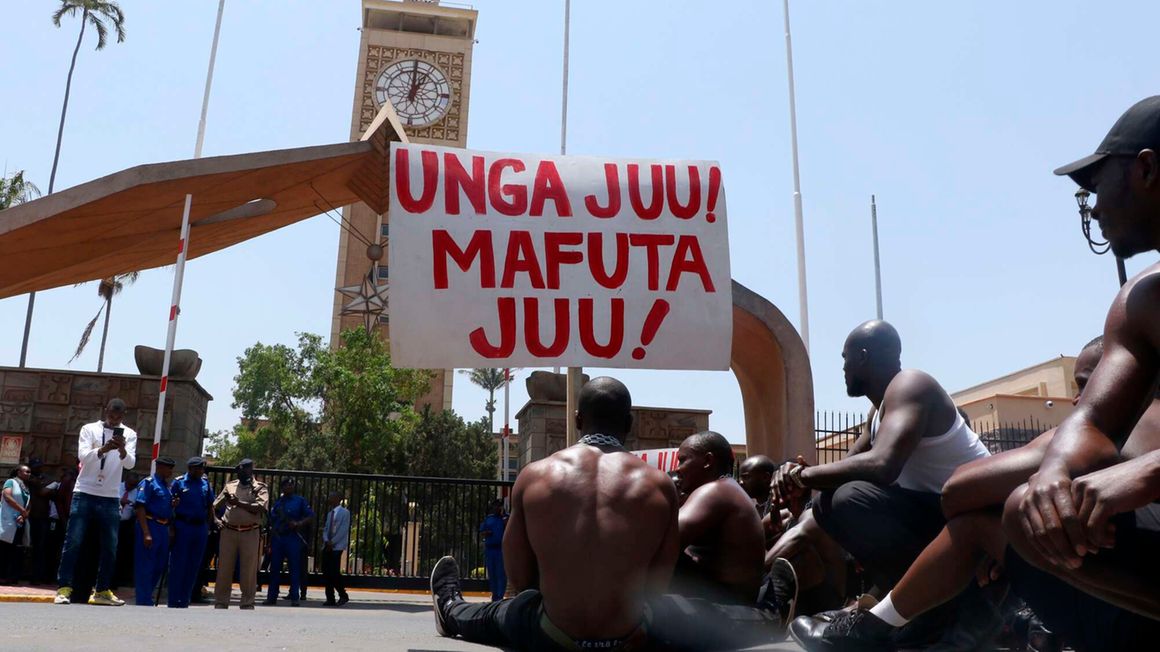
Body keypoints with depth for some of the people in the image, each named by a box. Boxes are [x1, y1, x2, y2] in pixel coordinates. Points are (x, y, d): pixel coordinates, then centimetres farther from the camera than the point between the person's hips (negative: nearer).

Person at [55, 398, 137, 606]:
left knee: (110, 547, 4)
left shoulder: (129, 434, 4)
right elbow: (83, 456, -15)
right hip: (84, 493, -2)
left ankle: (102, 591, 12)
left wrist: (122, 450, -31)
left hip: (110, 498, 2)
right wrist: (103, 449, -34)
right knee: (73, 542, -5)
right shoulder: (89, 429, -1)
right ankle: (64, 588, 2)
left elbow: (130, 463, -9)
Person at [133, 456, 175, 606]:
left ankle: (146, 598, 25)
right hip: (150, 526, -9)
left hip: (163, 528, 9)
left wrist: (173, 504, 3)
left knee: (160, 566, 13)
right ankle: (144, 603, 2)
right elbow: (140, 507, -16)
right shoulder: (148, 483, -8)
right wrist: (146, 533, -23)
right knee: (145, 568, -3)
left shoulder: (166, 485, 17)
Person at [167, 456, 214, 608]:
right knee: (178, 565, -1)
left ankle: (184, 601, 17)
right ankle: (173, 602, 6)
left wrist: (209, 525, 8)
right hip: (183, 526, -4)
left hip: (201, 528, 4)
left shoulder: (205, 483, 9)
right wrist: (171, 527, -10)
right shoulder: (179, 482, -3)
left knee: (194, 567, 8)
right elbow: (170, 505, -4)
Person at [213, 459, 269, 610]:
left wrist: (239, 503, -14)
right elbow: (215, 505, 20)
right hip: (228, 532, 3)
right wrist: (215, 519, 3)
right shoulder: (230, 486, 14)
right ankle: (220, 603, 12)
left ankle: (247, 604, 9)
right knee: (224, 569, 5)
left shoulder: (259, 488, 3)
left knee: (249, 571, 1)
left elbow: (261, 508, -13)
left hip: (250, 533, -3)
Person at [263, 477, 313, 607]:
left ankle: (294, 598, 3)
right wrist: (270, 542, 11)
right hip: (277, 538, 3)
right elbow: (272, 523, 15)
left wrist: (299, 524, -18)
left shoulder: (300, 501, 3)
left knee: (294, 568, -1)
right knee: (274, 568, 6)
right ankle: (272, 597, 14)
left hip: (292, 538, -3)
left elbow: (311, 516, -1)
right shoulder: (277, 501, 12)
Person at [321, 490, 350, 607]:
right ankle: (330, 599, 6)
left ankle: (343, 595, 3)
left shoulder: (344, 512, -4)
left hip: (337, 547, -7)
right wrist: (326, 541, -4)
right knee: (326, 573, 2)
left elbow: (343, 530, -11)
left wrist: (332, 542, -15)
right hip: (327, 546, 7)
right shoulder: (329, 513, 18)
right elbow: (325, 529, 15)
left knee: (334, 572, -12)